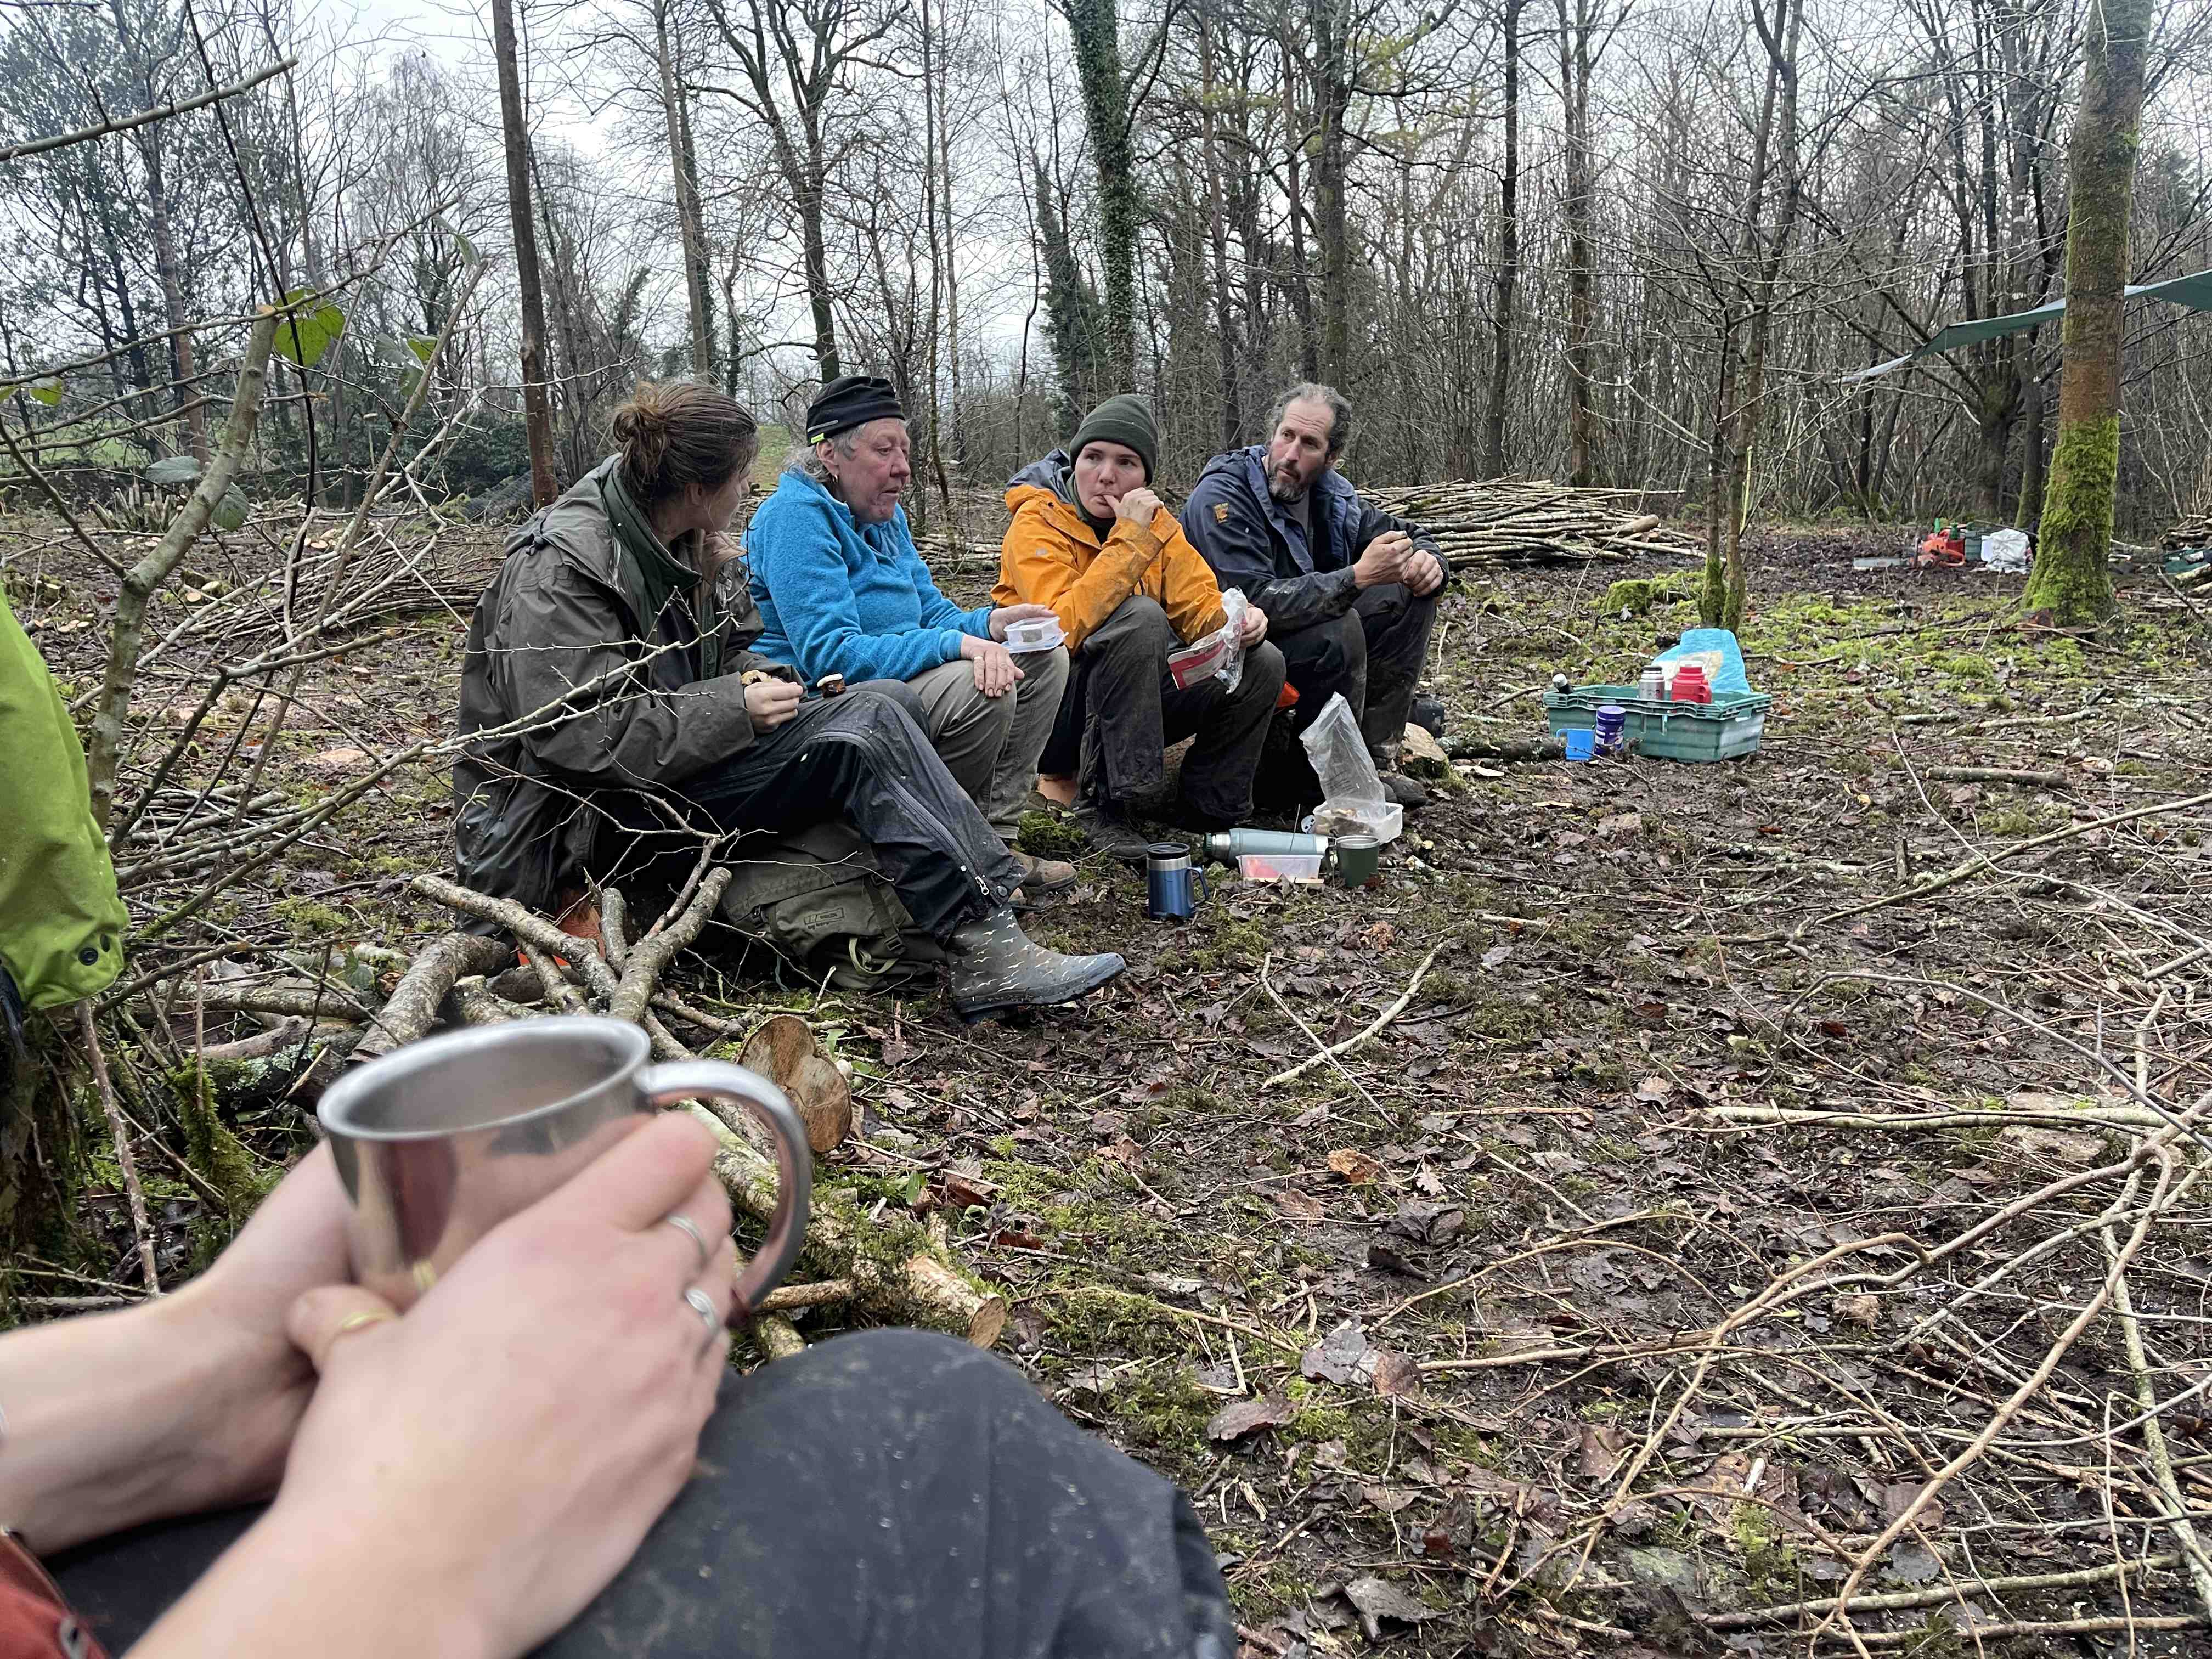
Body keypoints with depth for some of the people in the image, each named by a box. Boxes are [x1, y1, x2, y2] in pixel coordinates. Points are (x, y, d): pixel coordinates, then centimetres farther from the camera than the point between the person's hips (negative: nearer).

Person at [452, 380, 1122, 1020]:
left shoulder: (684, 546, 7)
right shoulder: (559, 570, -19)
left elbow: (724, 649, 21)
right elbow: (572, 733, -26)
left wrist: (758, 679, -3)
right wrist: (735, 708, -23)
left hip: (675, 763, 9)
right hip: (586, 814, -9)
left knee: (885, 701, -11)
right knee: (860, 736, -24)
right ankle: (986, 952, -27)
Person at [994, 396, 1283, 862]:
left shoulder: (1155, 521, 5)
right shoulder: (1037, 522, -14)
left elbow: (1199, 608, 2)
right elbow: (1064, 628, -29)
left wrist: (1237, 619, -21)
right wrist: (1130, 541, -29)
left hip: (1137, 695, 6)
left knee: (1263, 664, -9)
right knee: (1140, 615, -32)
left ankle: (1206, 806, 3)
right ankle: (1106, 802, -25)